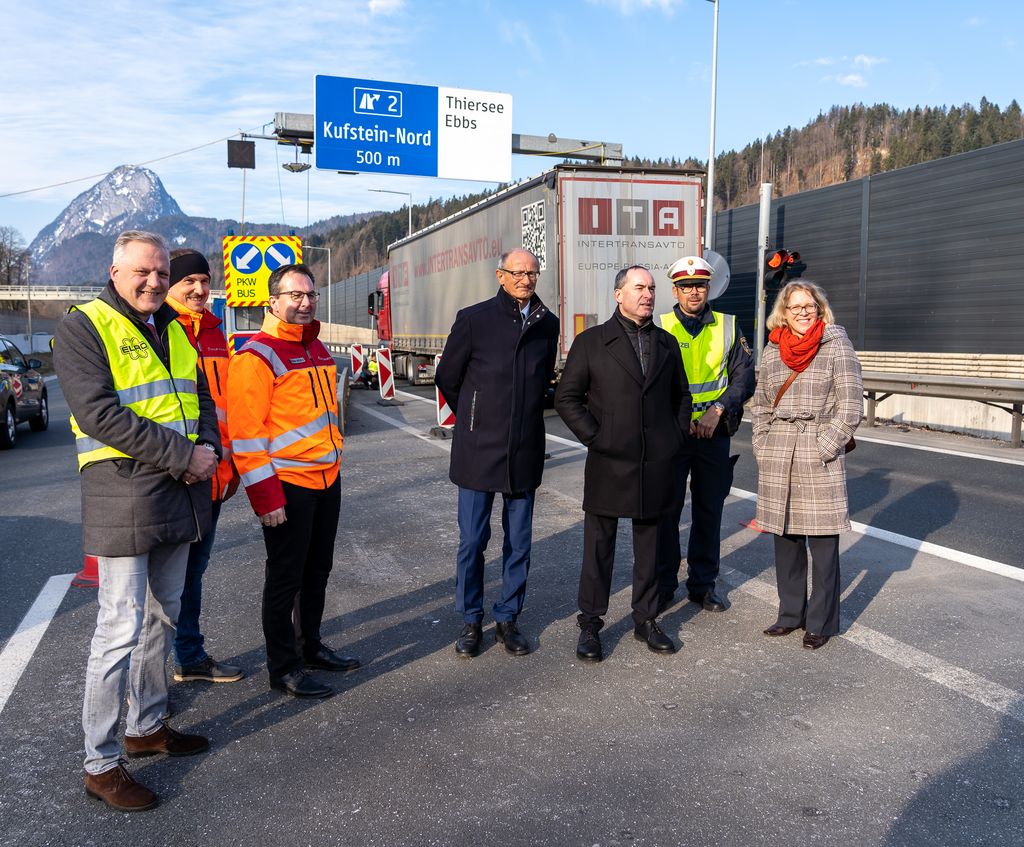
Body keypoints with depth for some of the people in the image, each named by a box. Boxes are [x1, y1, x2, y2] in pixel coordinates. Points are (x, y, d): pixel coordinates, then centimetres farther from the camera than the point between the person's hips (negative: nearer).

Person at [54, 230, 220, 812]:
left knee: (162, 617, 17)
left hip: (180, 495, 8)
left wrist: (209, 448, -5)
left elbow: (201, 399, 16)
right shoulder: (84, 328, -8)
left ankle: (147, 726, 32)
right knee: (122, 630, -4)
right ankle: (100, 764, 8)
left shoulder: (173, 330, 15)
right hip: (123, 496, -8)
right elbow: (99, 414, -19)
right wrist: (182, 456, -20)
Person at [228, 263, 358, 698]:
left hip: (326, 479, 8)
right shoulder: (256, 356, -13)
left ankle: (310, 646, 34)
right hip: (287, 484, -8)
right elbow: (245, 432, -17)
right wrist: (265, 496, -20)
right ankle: (283, 668, 16)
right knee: (286, 577, 3)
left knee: (317, 569, 18)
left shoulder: (317, 348, 14)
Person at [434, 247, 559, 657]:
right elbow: (447, 377, 5)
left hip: (526, 452, 3)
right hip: (479, 450, -3)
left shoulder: (547, 324, 5)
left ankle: (507, 619, 24)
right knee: (472, 540, 3)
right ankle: (471, 620, 19)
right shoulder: (473, 319, -5)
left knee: (518, 543, 9)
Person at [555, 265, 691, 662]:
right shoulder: (591, 342, -1)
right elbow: (567, 397, -2)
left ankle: (646, 620, 27)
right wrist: (594, 437, -9)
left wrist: (677, 437, 8)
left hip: (657, 466, 4)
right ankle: (590, 625, 17)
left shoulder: (667, 343, 12)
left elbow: (681, 395, 20)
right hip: (609, 465, -3)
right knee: (599, 548, 4)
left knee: (649, 547, 13)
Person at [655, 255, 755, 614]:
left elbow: (744, 375, 3)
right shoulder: (660, 327, 1)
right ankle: (663, 584, 15)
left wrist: (718, 410, -11)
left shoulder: (728, 327, 7)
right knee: (666, 509, 2)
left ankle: (703, 584, 22)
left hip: (714, 433, 2)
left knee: (709, 510, 9)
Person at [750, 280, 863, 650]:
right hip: (777, 459, 4)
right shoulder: (772, 349, 10)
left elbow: (850, 405, -5)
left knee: (823, 544, 1)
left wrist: (825, 448, -10)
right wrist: (762, 446, 7)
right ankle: (790, 614, 25)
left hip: (820, 456, -4)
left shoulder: (836, 344, -2)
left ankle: (821, 623, 13)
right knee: (785, 539, 12)